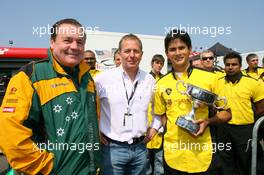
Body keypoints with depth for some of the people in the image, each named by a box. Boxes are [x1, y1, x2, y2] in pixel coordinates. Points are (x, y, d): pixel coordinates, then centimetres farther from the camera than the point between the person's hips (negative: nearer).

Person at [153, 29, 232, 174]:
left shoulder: (209, 78, -5)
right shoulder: (161, 84, 0)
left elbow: (226, 113, 3)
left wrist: (207, 122, -14)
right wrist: (172, 127, -7)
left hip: (203, 155, -1)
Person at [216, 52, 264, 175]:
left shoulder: (252, 83, -8)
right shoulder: (218, 82, -1)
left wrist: (247, 119, 0)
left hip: (244, 128, -2)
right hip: (223, 128, 2)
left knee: (244, 161, 16)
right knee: (226, 160, 18)